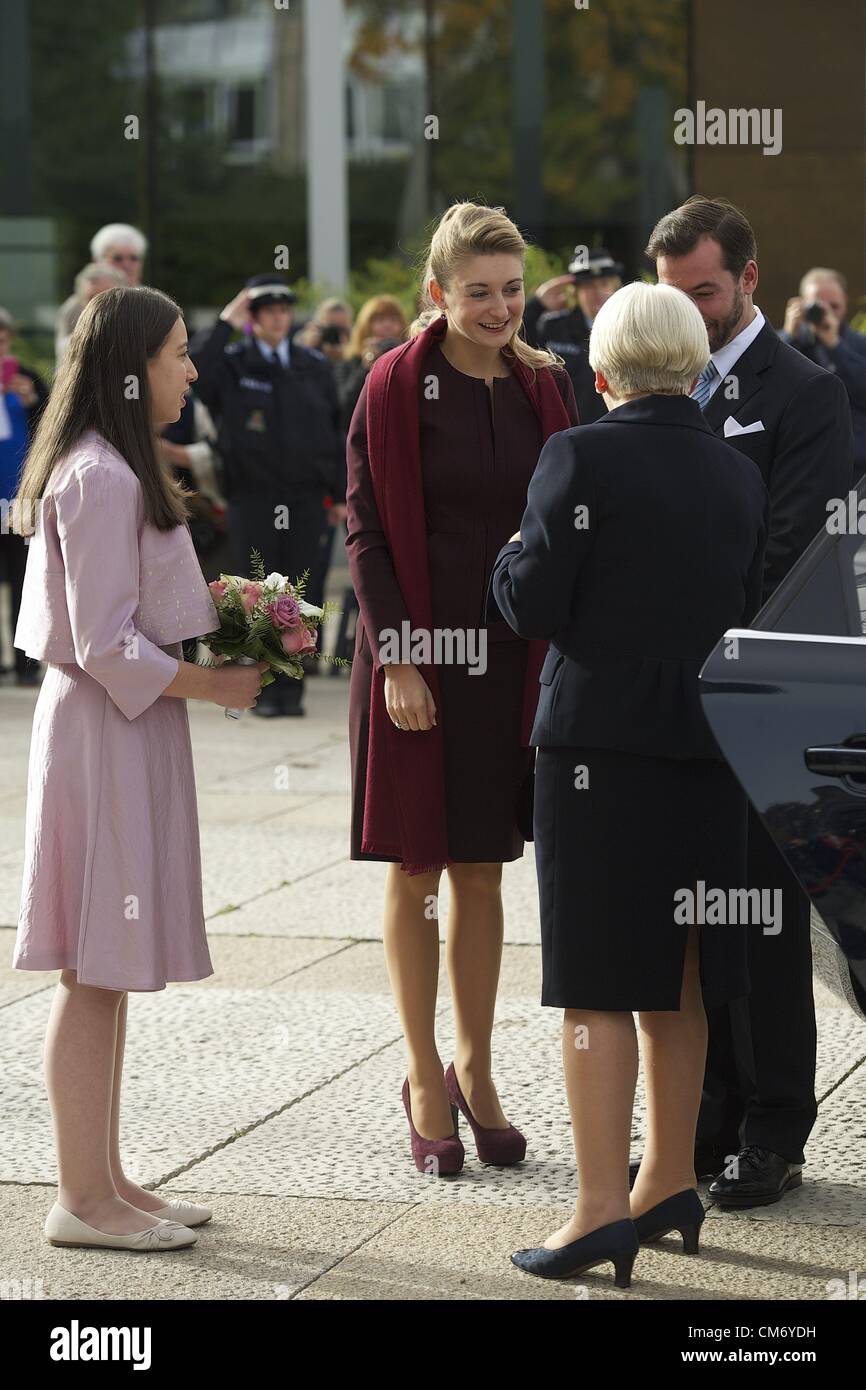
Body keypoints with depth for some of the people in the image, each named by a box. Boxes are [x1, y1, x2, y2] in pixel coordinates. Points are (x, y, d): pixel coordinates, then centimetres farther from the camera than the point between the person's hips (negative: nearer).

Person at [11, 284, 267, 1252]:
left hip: (126, 727, 10)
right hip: (106, 731, -10)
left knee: (107, 973, 13)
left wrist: (228, 633, 9)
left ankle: (104, 1181, 19)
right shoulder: (100, 478, -17)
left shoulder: (112, 468, 15)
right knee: (93, 972, -5)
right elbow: (107, 645, -21)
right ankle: (83, 1199, 1)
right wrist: (214, 685, -13)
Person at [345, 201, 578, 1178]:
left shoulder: (544, 387, 5)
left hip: (511, 657, 3)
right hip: (418, 653, -3)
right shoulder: (395, 385, -6)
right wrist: (398, 656, -12)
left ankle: (474, 1072, 20)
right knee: (416, 871, 4)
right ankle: (426, 1082, 15)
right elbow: (367, 529, -6)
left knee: (482, 873, 9)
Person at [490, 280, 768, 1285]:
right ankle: (669, 1183, 23)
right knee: (676, 984, 15)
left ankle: (602, 1207, -4)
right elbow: (746, 617, 11)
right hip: (703, 749, 6)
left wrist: (508, 558, 8)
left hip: (603, 743, -6)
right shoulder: (739, 475, 6)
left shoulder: (581, 457, -11)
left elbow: (535, 605, -12)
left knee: (596, 984, -2)